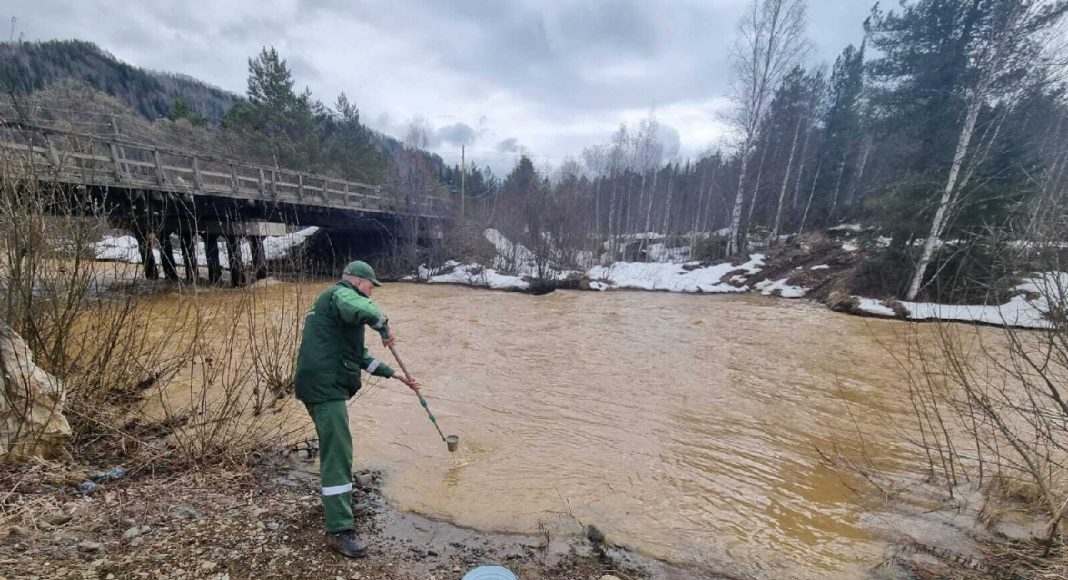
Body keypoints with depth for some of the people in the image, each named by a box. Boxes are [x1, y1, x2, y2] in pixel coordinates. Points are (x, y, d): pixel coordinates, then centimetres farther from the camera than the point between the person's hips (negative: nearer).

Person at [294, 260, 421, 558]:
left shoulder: (340, 303, 23)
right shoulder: (340, 293, -7)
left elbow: (360, 356, 23)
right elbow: (364, 310, -35)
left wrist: (396, 375, 19)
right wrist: (384, 326, -15)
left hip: (325, 385, 11)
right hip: (325, 386, -11)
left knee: (336, 448, 27)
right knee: (337, 453, -8)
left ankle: (338, 501, 48)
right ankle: (339, 530, 0)